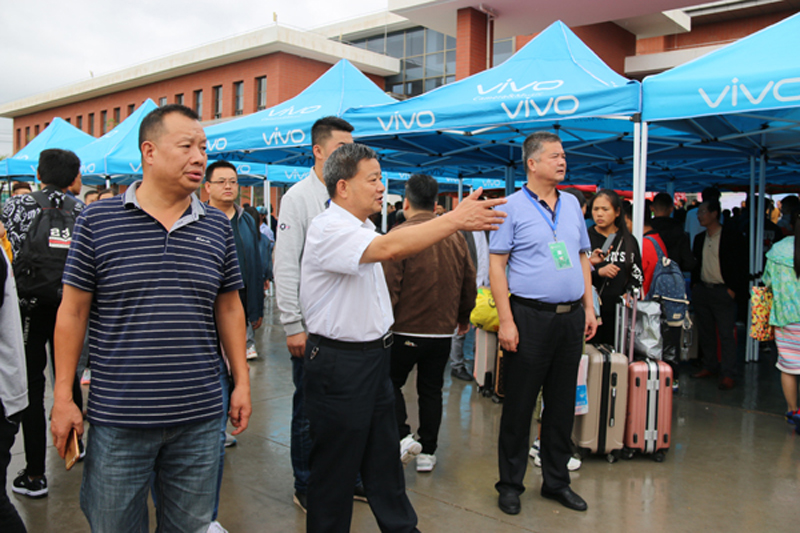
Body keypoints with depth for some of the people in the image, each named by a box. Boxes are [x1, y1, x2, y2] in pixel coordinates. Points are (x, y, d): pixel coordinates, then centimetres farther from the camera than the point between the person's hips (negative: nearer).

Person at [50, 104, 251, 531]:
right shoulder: (97, 220, -3)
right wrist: (63, 397, -1)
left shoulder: (217, 227, 4)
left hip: (198, 417, 2)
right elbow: (73, 310, 0)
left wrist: (242, 382, 8)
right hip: (116, 419, -2)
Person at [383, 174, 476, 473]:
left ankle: (403, 437, 0)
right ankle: (428, 453, 21)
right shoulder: (456, 238, 2)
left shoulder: (399, 236, -14)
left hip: (406, 328, -4)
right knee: (431, 390, 14)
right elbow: (469, 283, 10)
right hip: (442, 330, 4)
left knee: (392, 383, 14)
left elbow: (388, 287, -15)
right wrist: (463, 317, 25)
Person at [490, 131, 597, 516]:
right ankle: (510, 484, 19)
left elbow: (582, 257, 18)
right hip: (530, 317, -5)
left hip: (571, 317, 6)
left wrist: (588, 308, 11)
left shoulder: (572, 204, 13)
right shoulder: (513, 206, -5)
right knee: (519, 405, 4)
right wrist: (505, 321, -15)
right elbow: (496, 264, -9)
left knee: (562, 404, 14)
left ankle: (556, 481, 29)